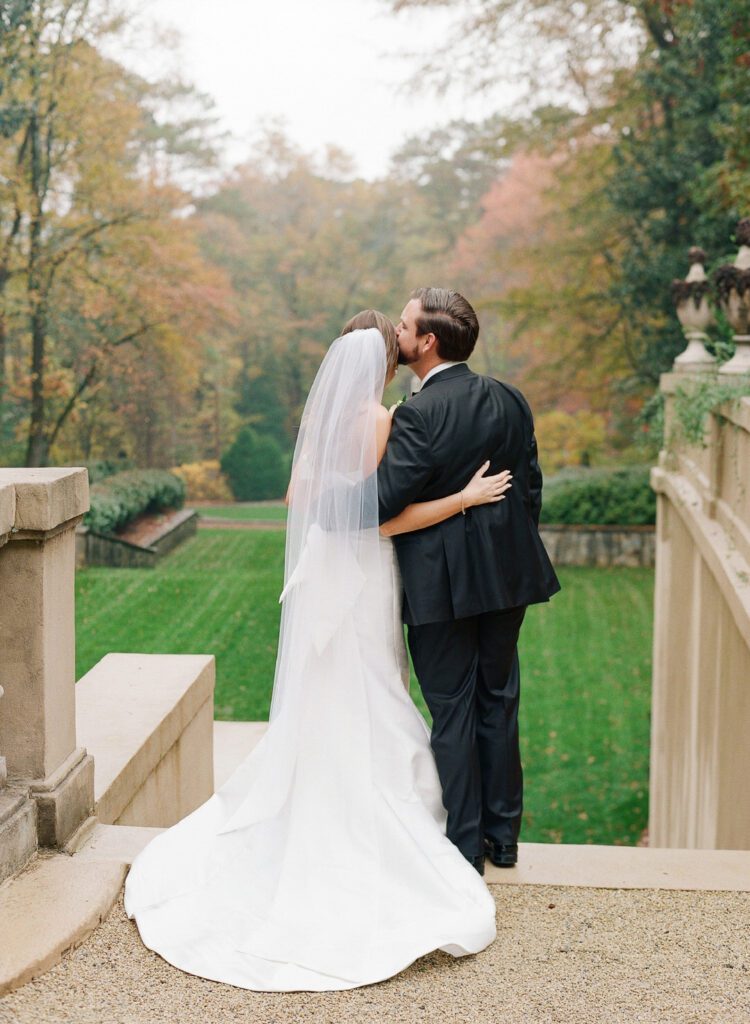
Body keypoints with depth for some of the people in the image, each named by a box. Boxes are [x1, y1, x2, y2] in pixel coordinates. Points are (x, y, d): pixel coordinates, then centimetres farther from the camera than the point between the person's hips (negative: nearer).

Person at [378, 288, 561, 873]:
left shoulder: (419, 414, -19)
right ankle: (503, 835, 26)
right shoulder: (510, 400, 3)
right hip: (506, 575, 6)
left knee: (453, 711, 6)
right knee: (499, 703, 15)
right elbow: (531, 486, 8)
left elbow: (383, 503, -20)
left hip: (441, 585, -6)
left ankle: (466, 846, 15)